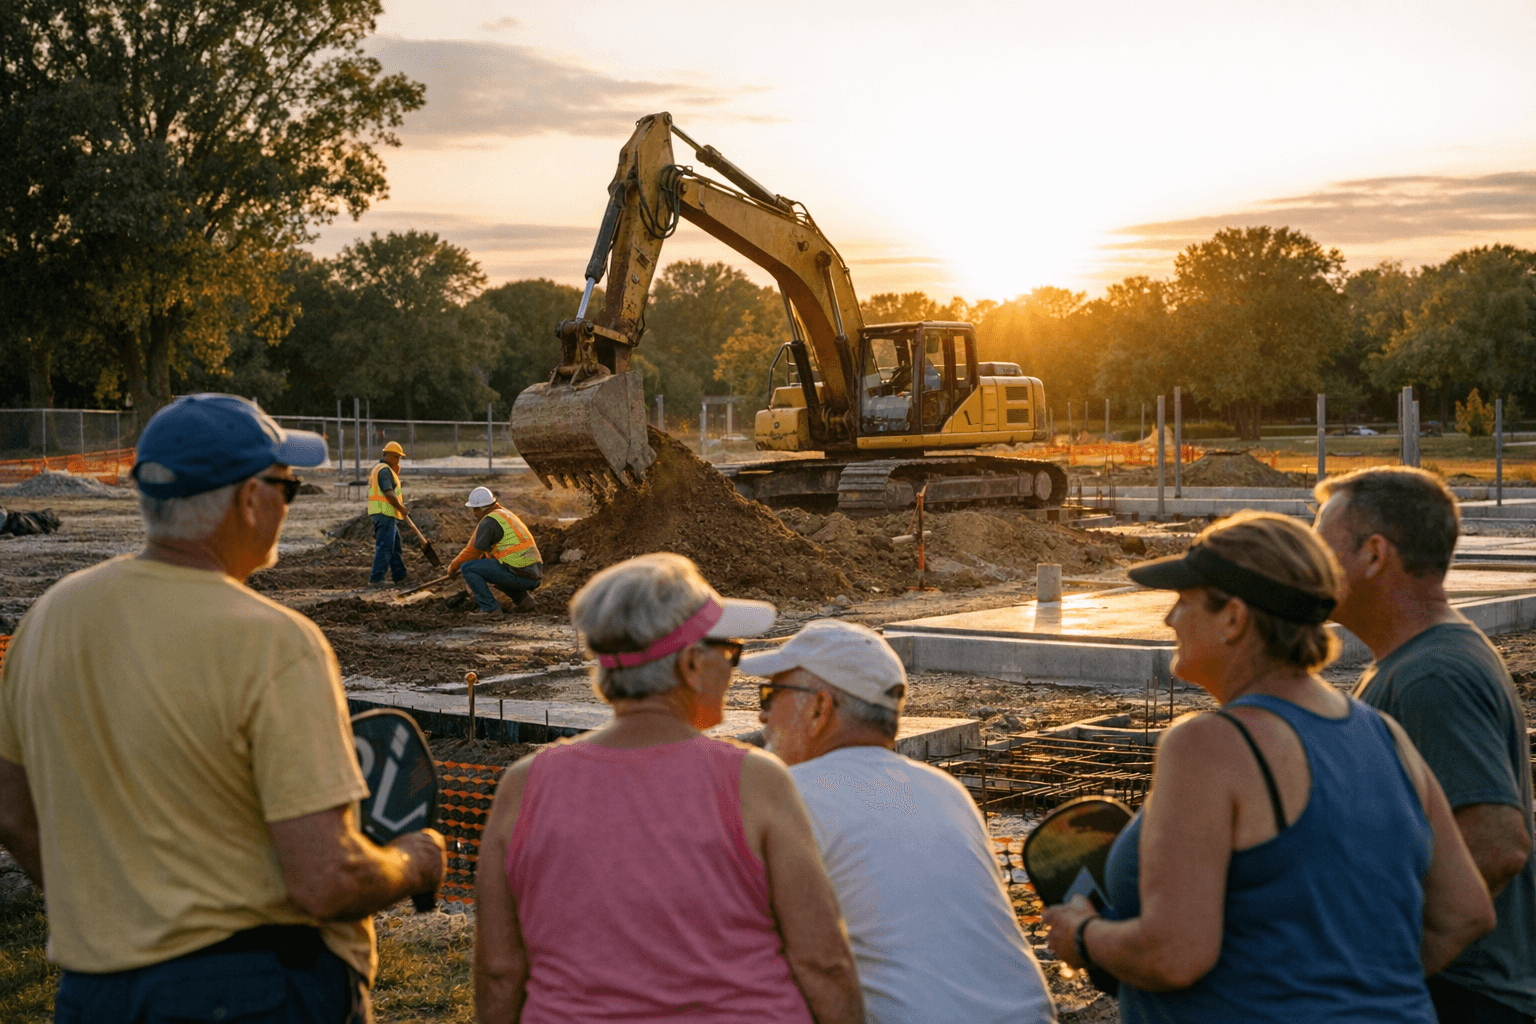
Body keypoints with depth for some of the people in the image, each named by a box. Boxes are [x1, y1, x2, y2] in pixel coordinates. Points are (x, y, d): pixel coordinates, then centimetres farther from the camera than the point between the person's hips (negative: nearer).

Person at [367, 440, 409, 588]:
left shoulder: (378, 468, 22)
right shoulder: (385, 470, -13)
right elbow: (389, 493, -22)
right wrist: (401, 508, -13)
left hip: (385, 514, 11)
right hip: (385, 512, -11)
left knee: (395, 543, 18)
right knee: (384, 545, -11)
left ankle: (399, 576, 26)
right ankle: (376, 579, -14)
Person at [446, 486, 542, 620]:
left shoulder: (489, 521, -9)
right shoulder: (506, 514, 21)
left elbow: (473, 552, -4)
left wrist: (453, 566, 12)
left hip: (519, 576, -9)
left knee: (467, 568, -7)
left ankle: (490, 608, -9)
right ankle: (522, 597, 19)